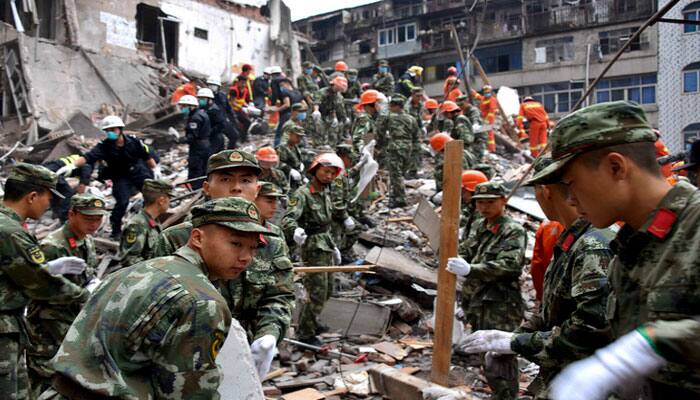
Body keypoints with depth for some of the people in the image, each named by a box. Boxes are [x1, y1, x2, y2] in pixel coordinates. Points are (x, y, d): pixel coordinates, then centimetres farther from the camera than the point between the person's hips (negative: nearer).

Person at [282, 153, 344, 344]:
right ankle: (305, 334, 9)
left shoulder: (326, 193, 11)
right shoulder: (302, 194, -17)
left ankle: (309, 322, 38)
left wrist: (334, 246, 23)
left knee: (327, 291, 19)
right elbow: (288, 219, -31)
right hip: (313, 248, -9)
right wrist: (295, 231, -52)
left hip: (326, 248, 9)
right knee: (317, 294, -6)